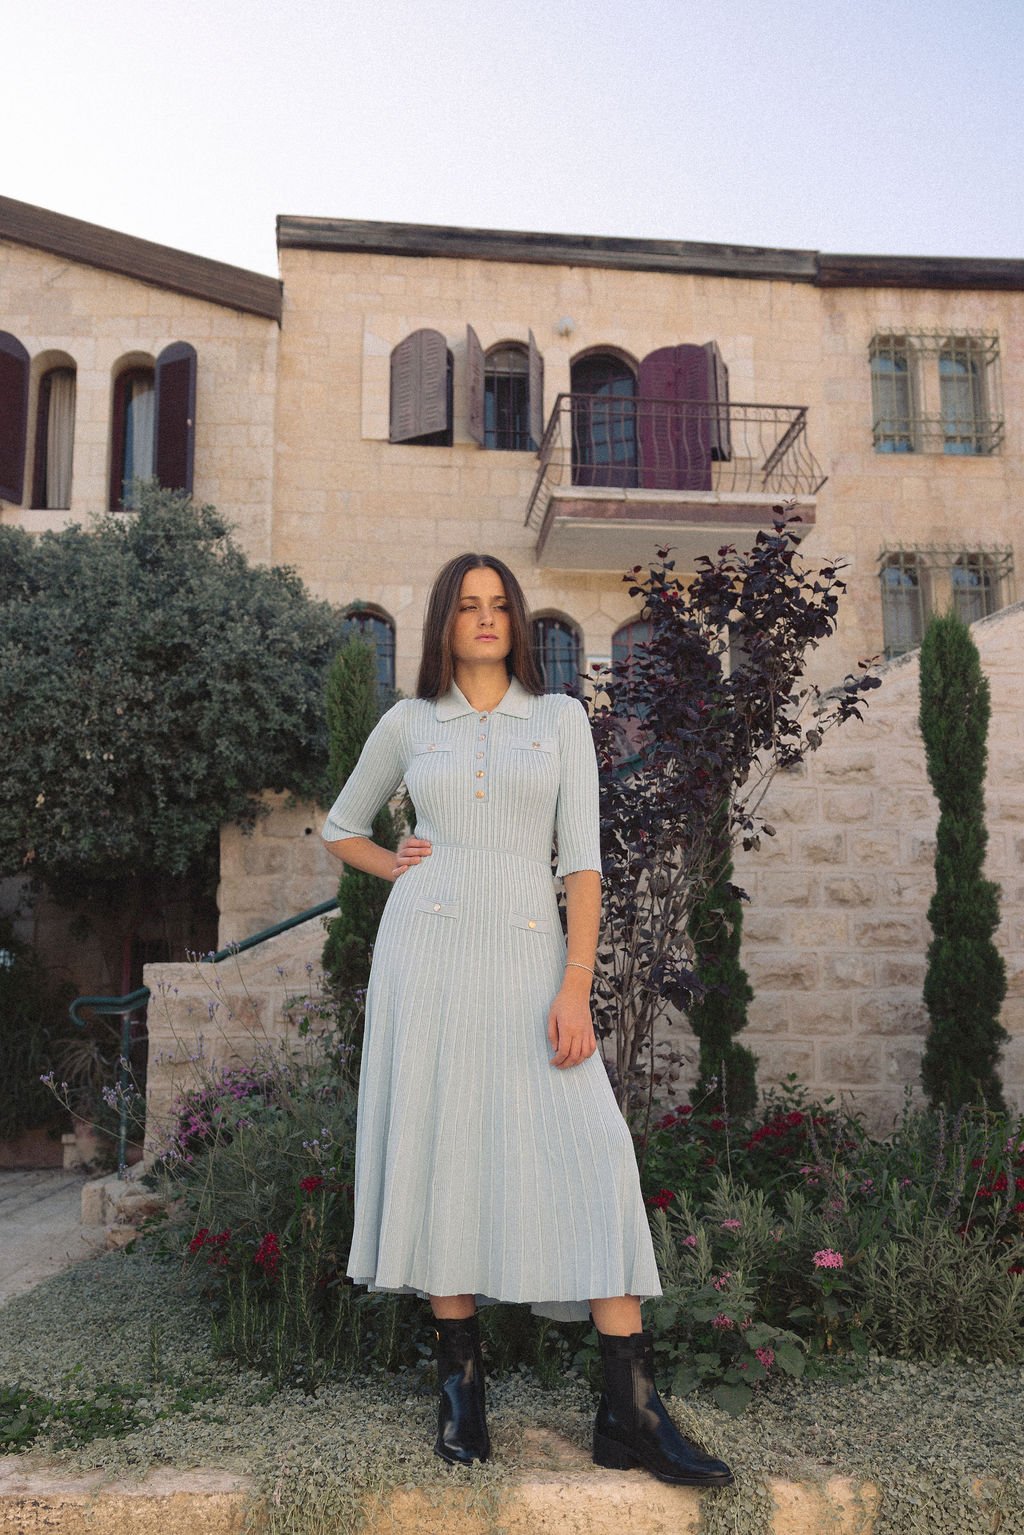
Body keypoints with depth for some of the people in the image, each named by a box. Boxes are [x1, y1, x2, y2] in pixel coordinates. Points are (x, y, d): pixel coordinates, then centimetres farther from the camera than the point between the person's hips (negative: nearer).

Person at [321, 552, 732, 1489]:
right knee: (440, 1148, 1)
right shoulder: (408, 724, 11)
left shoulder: (560, 717, 8)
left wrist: (576, 985, -9)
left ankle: (632, 1411, -3)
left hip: (529, 951, 0)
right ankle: (460, 1384, 16)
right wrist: (393, 867, 4)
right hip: (428, 947, 1)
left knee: (590, 1152, -9)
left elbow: (581, 855, 0)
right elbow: (340, 828, 24)